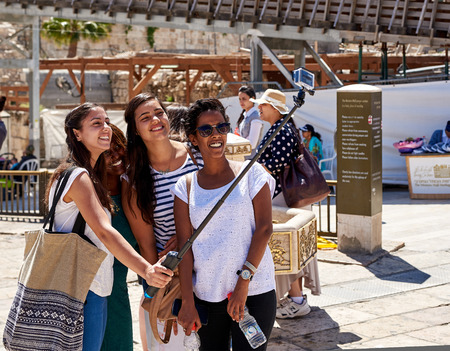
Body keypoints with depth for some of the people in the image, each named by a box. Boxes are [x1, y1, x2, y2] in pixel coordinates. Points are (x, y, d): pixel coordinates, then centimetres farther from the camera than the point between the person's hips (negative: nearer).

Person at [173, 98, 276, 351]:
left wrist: (244, 281, -13)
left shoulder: (251, 173, 2)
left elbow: (264, 228, -5)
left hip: (254, 292, -2)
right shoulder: (186, 186, 6)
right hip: (206, 295, 2)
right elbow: (185, 244, 2)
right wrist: (187, 302, -3)